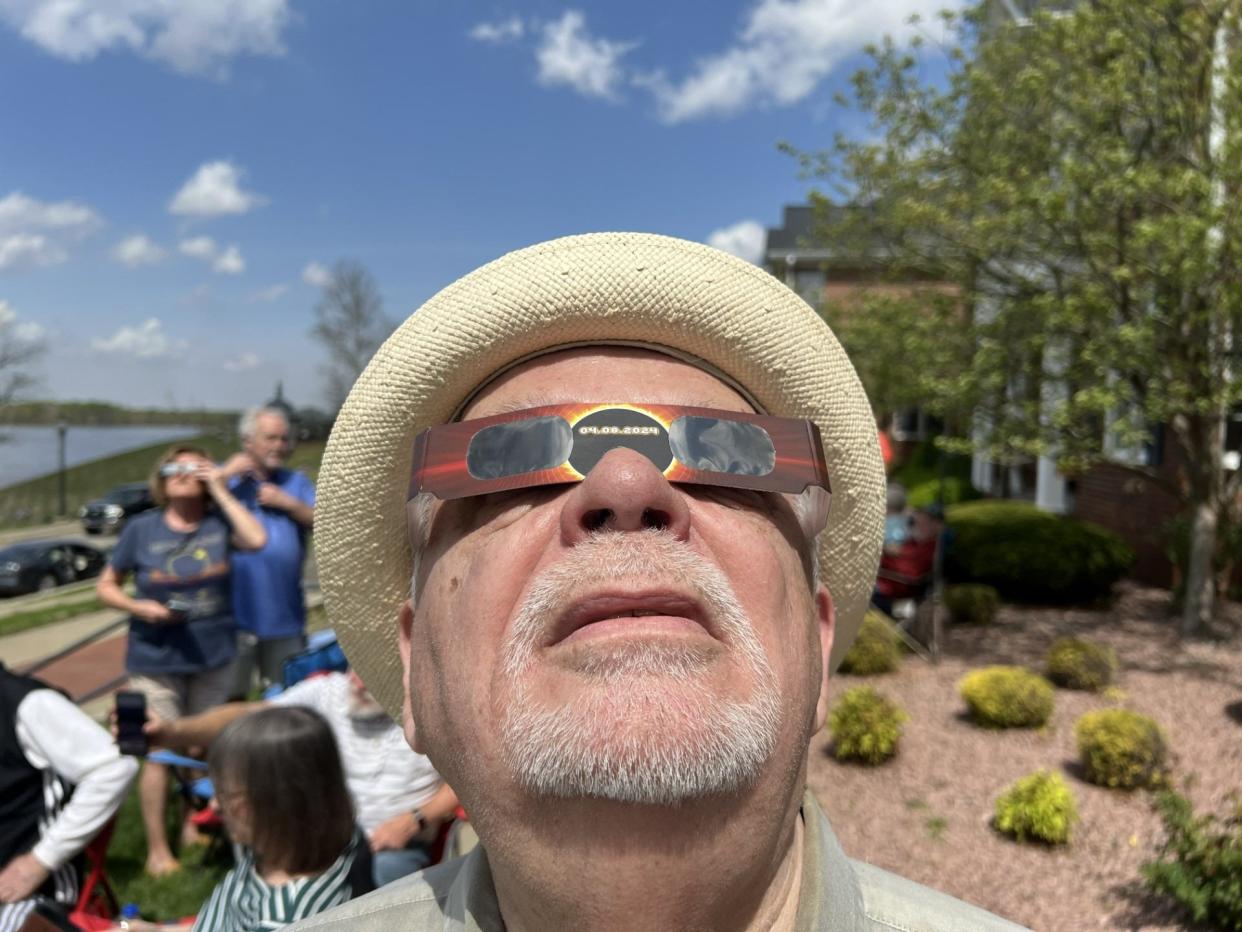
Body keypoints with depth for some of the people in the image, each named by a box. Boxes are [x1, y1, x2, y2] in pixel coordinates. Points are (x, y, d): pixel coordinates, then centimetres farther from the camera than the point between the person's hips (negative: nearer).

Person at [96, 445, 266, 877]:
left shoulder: (218, 522, -4)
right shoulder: (142, 529, -4)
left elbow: (256, 539, -25)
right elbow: (106, 586, 3)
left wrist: (220, 491, -17)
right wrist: (140, 607, -17)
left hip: (213, 658, 2)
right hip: (156, 661, -2)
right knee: (160, 754, 2)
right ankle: (157, 849, 18)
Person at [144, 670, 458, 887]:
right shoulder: (326, 691, -2)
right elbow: (250, 716, -11)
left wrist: (415, 821, -16)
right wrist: (177, 731, -26)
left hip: (399, 845, -2)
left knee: (387, 870, -34)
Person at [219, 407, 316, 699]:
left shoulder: (297, 482, 15)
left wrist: (288, 503, -7)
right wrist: (226, 476, -12)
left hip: (285, 617, 3)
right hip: (235, 616, -3)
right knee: (228, 700, 4)